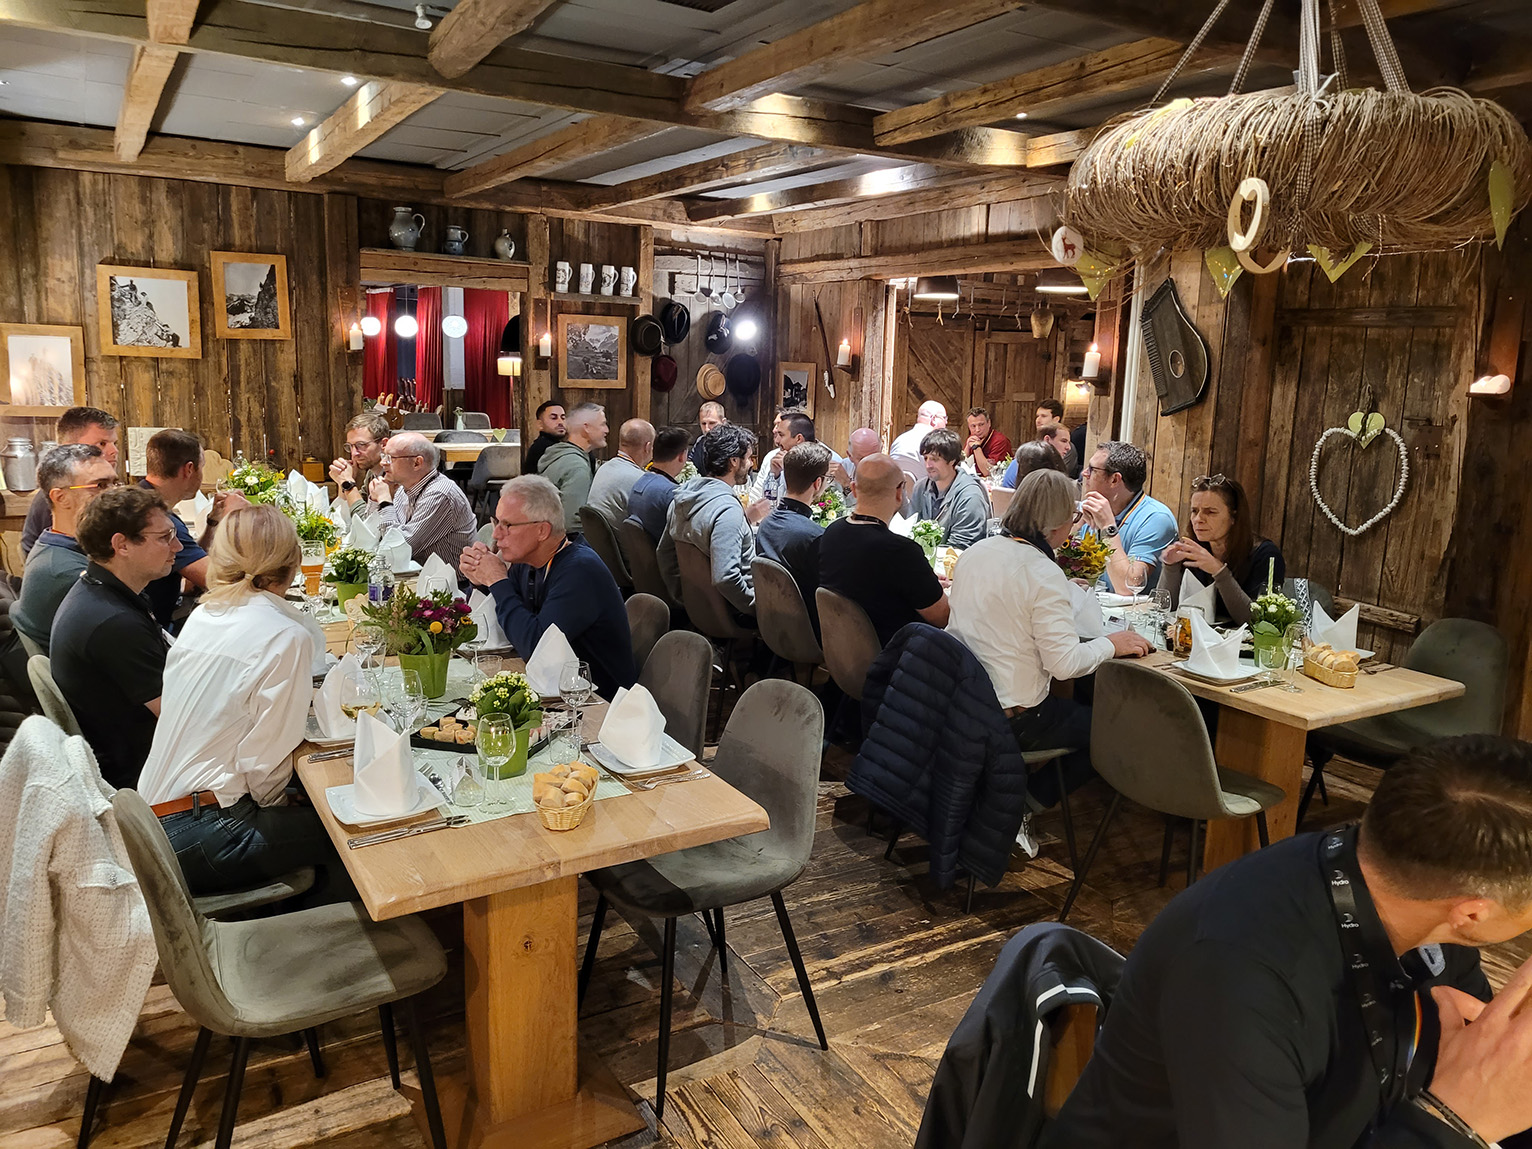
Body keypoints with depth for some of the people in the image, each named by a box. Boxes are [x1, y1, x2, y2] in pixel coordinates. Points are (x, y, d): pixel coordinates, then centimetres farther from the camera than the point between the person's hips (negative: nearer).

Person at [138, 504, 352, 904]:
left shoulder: (202, 616, 7)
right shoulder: (287, 637, -15)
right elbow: (264, 760, -17)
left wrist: (303, 696, 17)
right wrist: (276, 805, 2)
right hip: (199, 836, -8)